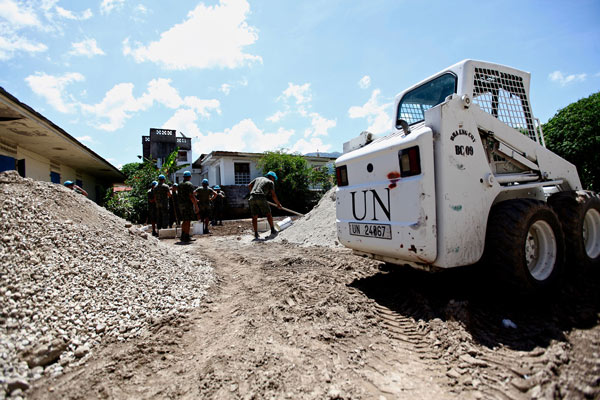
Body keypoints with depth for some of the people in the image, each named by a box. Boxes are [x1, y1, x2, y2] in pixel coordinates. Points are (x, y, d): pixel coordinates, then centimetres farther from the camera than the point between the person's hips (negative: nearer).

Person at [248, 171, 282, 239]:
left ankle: (256, 234, 7)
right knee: (268, 214, 10)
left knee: (254, 217, 9)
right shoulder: (270, 182, 11)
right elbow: (273, 195, 3)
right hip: (261, 198, -5)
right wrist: (278, 204, 15)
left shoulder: (258, 178, 25)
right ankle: (273, 230, 12)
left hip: (252, 198, 5)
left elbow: (249, 186, 22)